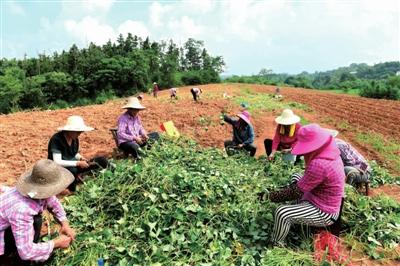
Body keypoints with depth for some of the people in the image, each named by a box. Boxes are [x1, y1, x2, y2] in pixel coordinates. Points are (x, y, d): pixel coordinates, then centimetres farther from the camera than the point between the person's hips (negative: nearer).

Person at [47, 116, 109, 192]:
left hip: (73, 166, 6)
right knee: (72, 171, -43)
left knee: (102, 161, -7)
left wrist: (81, 158, -10)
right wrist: (78, 163, -31)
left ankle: (77, 176, -6)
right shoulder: (56, 139, -22)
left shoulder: (75, 139, -3)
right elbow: (57, 162, -28)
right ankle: (72, 190, -13)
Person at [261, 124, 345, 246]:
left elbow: (296, 191, -26)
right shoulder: (330, 153, -4)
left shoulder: (319, 164, -35)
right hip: (325, 203, 10)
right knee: (296, 177, 24)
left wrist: (271, 196, -16)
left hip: (324, 213, -10)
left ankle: (276, 246, -1)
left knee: (282, 213, -26)